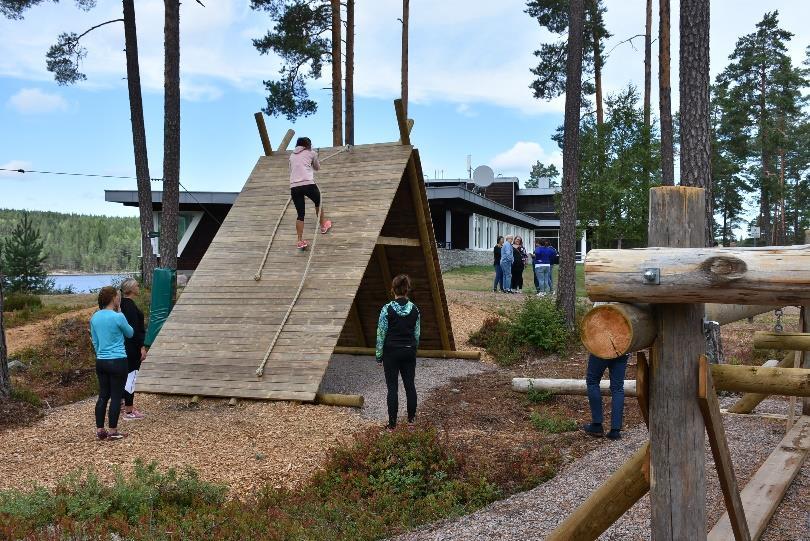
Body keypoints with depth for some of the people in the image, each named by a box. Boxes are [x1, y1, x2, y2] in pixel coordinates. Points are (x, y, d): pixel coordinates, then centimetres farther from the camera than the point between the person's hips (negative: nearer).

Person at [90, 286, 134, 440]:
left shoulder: (94, 318, 5)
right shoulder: (117, 317, -15)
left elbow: (94, 341, 14)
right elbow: (130, 333, 3)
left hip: (101, 362, 6)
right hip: (117, 362, -6)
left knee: (103, 395, 13)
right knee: (116, 396, 2)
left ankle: (99, 430, 16)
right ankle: (113, 431, 7)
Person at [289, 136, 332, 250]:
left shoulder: (292, 155, 23)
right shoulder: (311, 153, 15)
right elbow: (317, 167, 28)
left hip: (294, 186, 3)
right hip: (308, 184, -3)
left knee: (300, 214, 9)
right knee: (318, 202, 27)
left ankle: (300, 241, 0)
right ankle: (323, 225, 44)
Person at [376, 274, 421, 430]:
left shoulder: (387, 309, -14)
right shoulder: (414, 309, -3)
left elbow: (381, 334, -10)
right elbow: (417, 334, 5)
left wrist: (379, 356, -1)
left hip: (391, 352, -3)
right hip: (409, 352, 3)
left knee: (392, 387, 2)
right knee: (410, 384, 15)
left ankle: (392, 423, 6)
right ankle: (411, 416, 27)